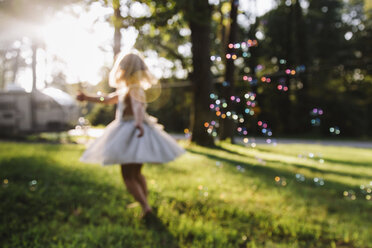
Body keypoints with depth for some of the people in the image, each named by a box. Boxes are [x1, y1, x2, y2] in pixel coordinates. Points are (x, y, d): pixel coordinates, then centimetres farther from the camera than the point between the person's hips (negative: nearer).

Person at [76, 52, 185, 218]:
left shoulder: (134, 89, -16)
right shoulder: (126, 90, 15)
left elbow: (138, 106, -37)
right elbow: (108, 100, 28)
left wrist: (138, 123, -56)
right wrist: (87, 98, 30)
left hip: (133, 133, -10)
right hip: (128, 132, 10)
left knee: (128, 176, -5)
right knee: (136, 173, 22)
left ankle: (145, 206, -8)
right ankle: (144, 202, 34)